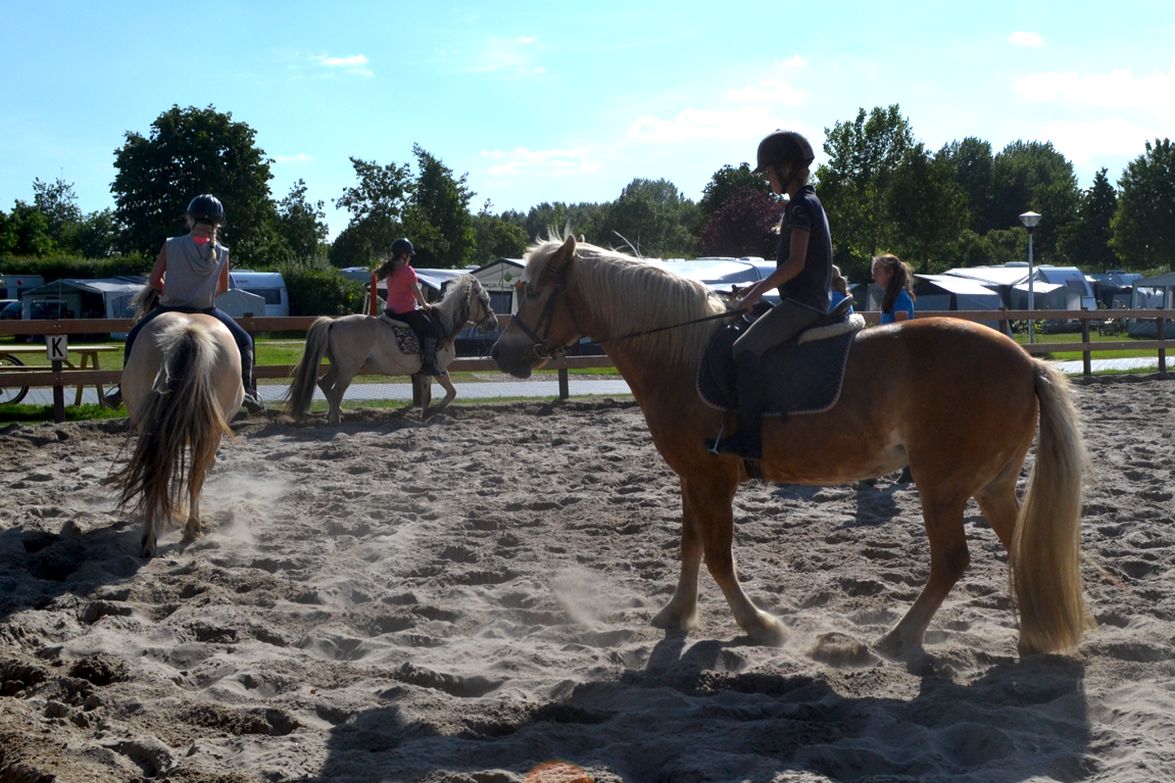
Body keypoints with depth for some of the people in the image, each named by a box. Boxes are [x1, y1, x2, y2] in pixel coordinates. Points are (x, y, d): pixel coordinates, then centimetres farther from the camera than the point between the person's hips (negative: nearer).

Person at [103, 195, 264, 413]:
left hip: (170, 310, 0)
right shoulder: (222, 253, -5)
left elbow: (154, 281, -3)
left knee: (134, 338, 27)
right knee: (244, 342, 20)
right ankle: (248, 390, 4)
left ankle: (124, 390, 27)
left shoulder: (171, 246, -9)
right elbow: (223, 288, 8)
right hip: (206, 312, 0)